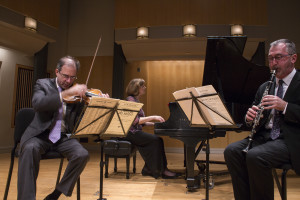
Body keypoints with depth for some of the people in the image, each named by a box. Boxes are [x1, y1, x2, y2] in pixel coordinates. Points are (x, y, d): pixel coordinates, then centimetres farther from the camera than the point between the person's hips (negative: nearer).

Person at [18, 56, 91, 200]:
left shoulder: (76, 93, 8)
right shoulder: (43, 84, 3)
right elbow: (37, 103, -20)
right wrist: (66, 93, -30)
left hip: (64, 137, 2)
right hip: (41, 135, -2)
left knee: (83, 155, -24)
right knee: (30, 148, -34)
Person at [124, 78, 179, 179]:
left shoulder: (136, 100, 19)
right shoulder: (130, 100, -10)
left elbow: (141, 122, 17)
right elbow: (135, 121, -21)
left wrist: (155, 123, 6)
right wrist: (152, 117, -20)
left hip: (135, 131, 9)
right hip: (130, 133, -9)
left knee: (156, 140, -6)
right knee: (157, 139, -19)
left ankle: (149, 169, -1)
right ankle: (161, 170, -9)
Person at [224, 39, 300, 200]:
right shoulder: (264, 87, 17)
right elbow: (254, 121, 17)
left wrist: (285, 106, -22)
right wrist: (250, 118, -6)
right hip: (265, 137, 6)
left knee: (255, 156, -30)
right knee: (232, 150, -19)